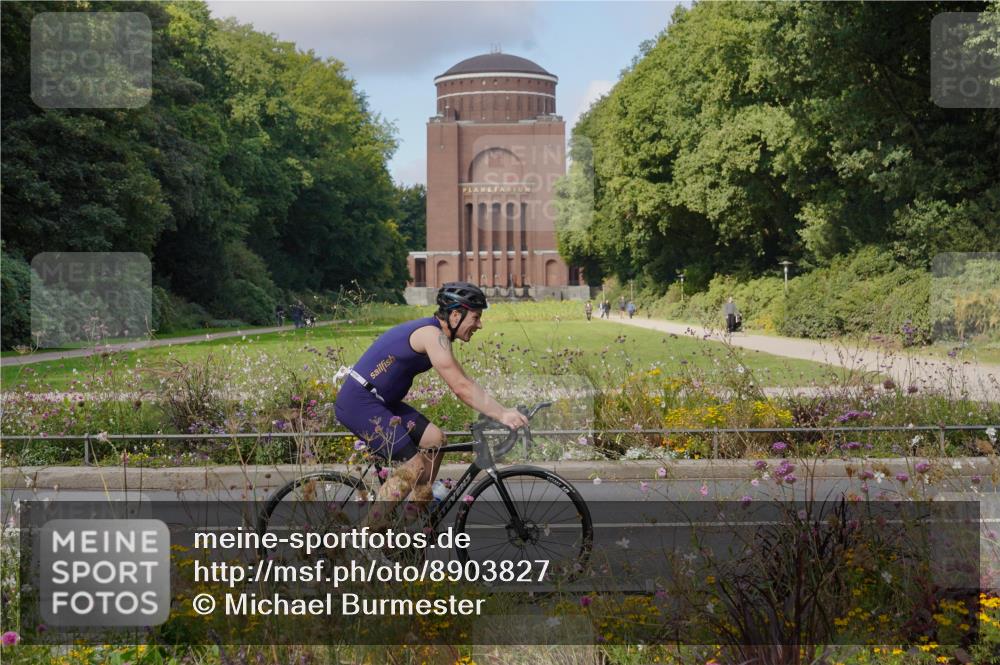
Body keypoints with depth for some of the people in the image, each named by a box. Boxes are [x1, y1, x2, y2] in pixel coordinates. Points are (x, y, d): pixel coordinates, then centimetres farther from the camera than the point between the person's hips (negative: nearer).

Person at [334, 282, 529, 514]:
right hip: (359, 403, -10)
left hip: (378, 401, 10)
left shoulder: (433, 333, 12)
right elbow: (462, 388, -24)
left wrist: (500, 412, 6)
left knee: (435, 439, 10)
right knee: (415, 469, -13)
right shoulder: (433, 335, -19)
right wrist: (502, 415, -23)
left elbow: (462, 384, 14)